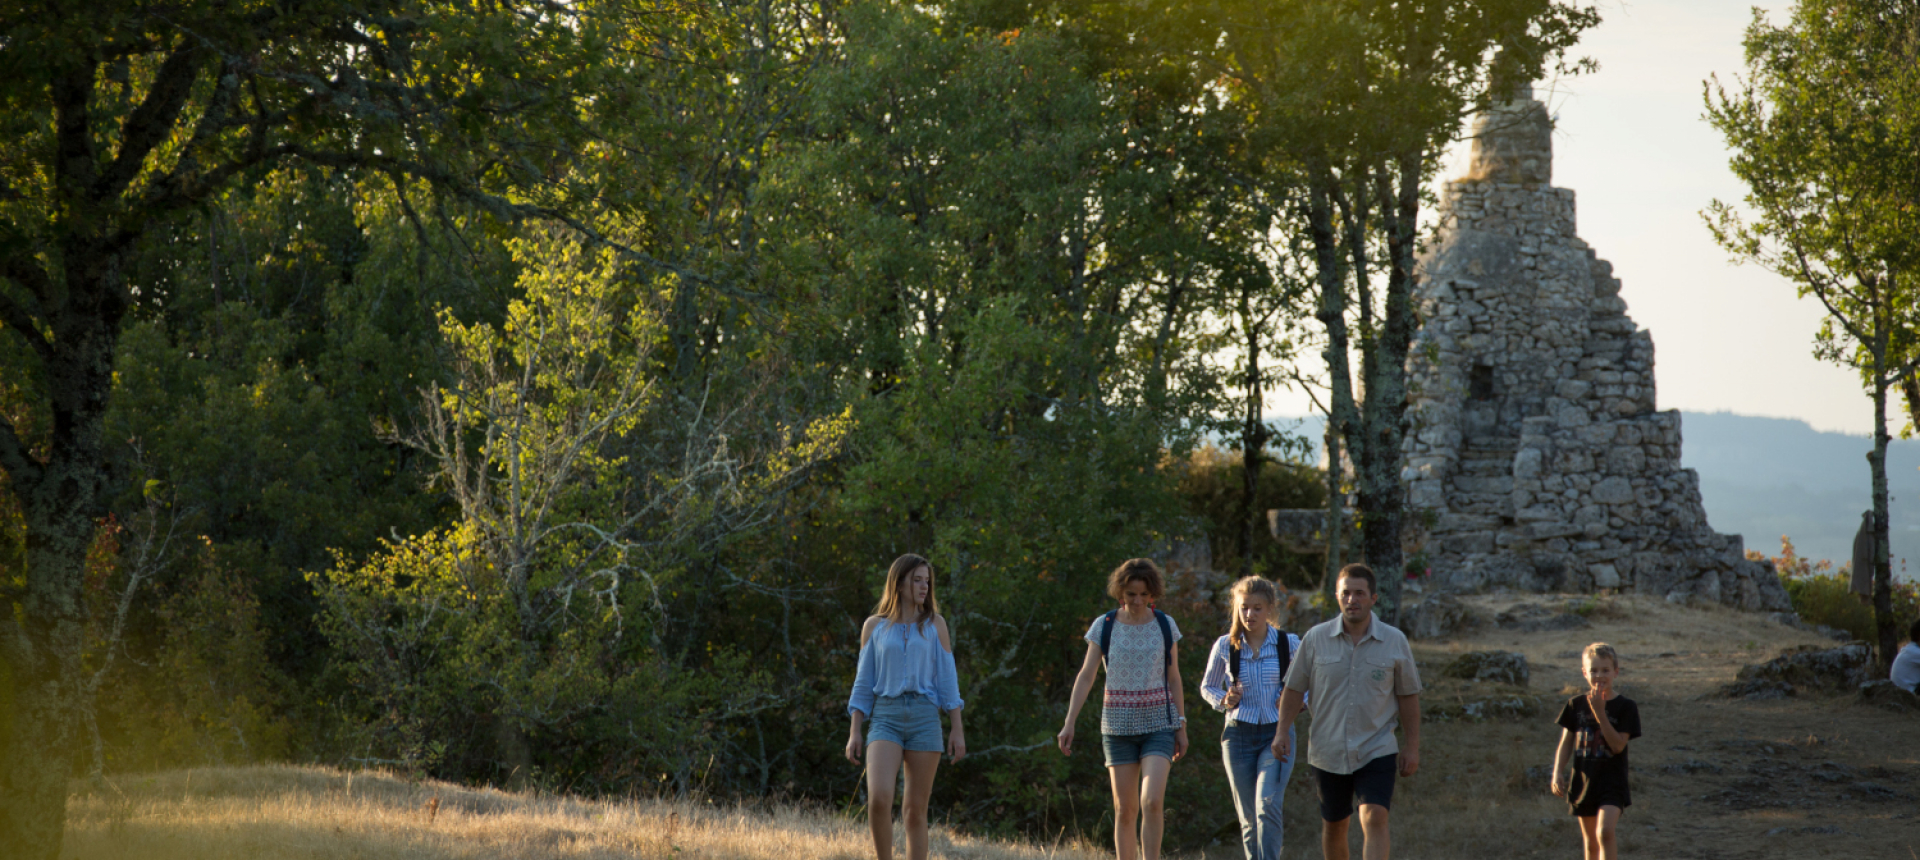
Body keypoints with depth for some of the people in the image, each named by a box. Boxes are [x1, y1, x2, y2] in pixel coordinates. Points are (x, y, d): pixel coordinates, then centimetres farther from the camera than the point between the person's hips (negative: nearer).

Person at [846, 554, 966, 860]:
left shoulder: (934, 624, 8)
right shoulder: (874, 626, 8)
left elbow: (948, 679, 6)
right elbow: (863, 683, 9)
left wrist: (957, 729, -1)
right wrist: (854, 733, 2)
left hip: (924, 719, 1)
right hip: (885, 718, -1)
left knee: (915, 810, 1)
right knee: (878, 800, -20)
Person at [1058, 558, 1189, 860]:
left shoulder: (1165, 626, 2)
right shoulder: (1103, 626, -1)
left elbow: (1173, 678, 8)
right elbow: (1085, 677, 0)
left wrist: (1181, 727, 6)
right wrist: (1069, 724, -8)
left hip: (1158, 723, 0)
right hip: (1119, 723, 0)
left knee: (1152, 802, -17)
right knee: (1125, 810, 2)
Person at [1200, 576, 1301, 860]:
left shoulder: (1289, 644, 0)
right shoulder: (1225, 647, 1)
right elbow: (1207, 687, 14)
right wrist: (1224, 700, -7)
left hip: (1277, 734, -2)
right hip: (1238, 735, 2)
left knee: (1267, 806, -19)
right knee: (1249, 817, 5)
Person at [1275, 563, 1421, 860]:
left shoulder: (1395, 642, -1)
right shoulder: (1316, 639, 0)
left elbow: (1408, 696, 5)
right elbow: (1295, 688, 6)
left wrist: (1412, 747, 4)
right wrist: (1283, 730, -4)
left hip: (1377, 751, -2)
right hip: (1327, 752, 2)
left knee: (1375, 819, -18)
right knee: (1333, 825, 12)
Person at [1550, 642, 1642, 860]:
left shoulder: (1625, 707, -6)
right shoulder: (1576, 705, 3)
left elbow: (1618, 745, -15)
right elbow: (1565, 743, 8)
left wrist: (1600, 713, -20)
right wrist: (1557, 775, -2)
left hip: (1612, 782, -4)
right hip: (1583, 782, 4)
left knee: (1605, 831, -23)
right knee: (1591, 842, 13)